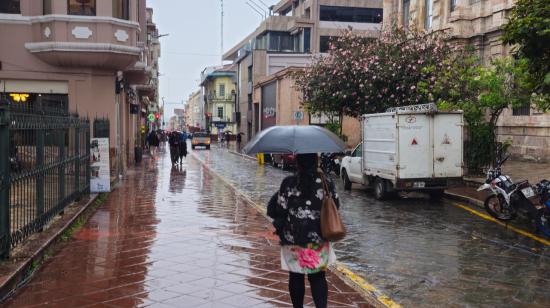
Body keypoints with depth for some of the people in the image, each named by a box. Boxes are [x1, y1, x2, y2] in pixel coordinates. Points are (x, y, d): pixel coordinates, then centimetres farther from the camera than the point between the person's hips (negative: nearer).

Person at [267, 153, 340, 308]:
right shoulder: (326, 183, -6)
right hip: (319, 241, 2)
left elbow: (280, 210, -10)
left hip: (293, 241, -2)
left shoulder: (289, 183, -13)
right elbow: (335, 206, 5)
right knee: (318, 277, 11)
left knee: (296, 276, 15)